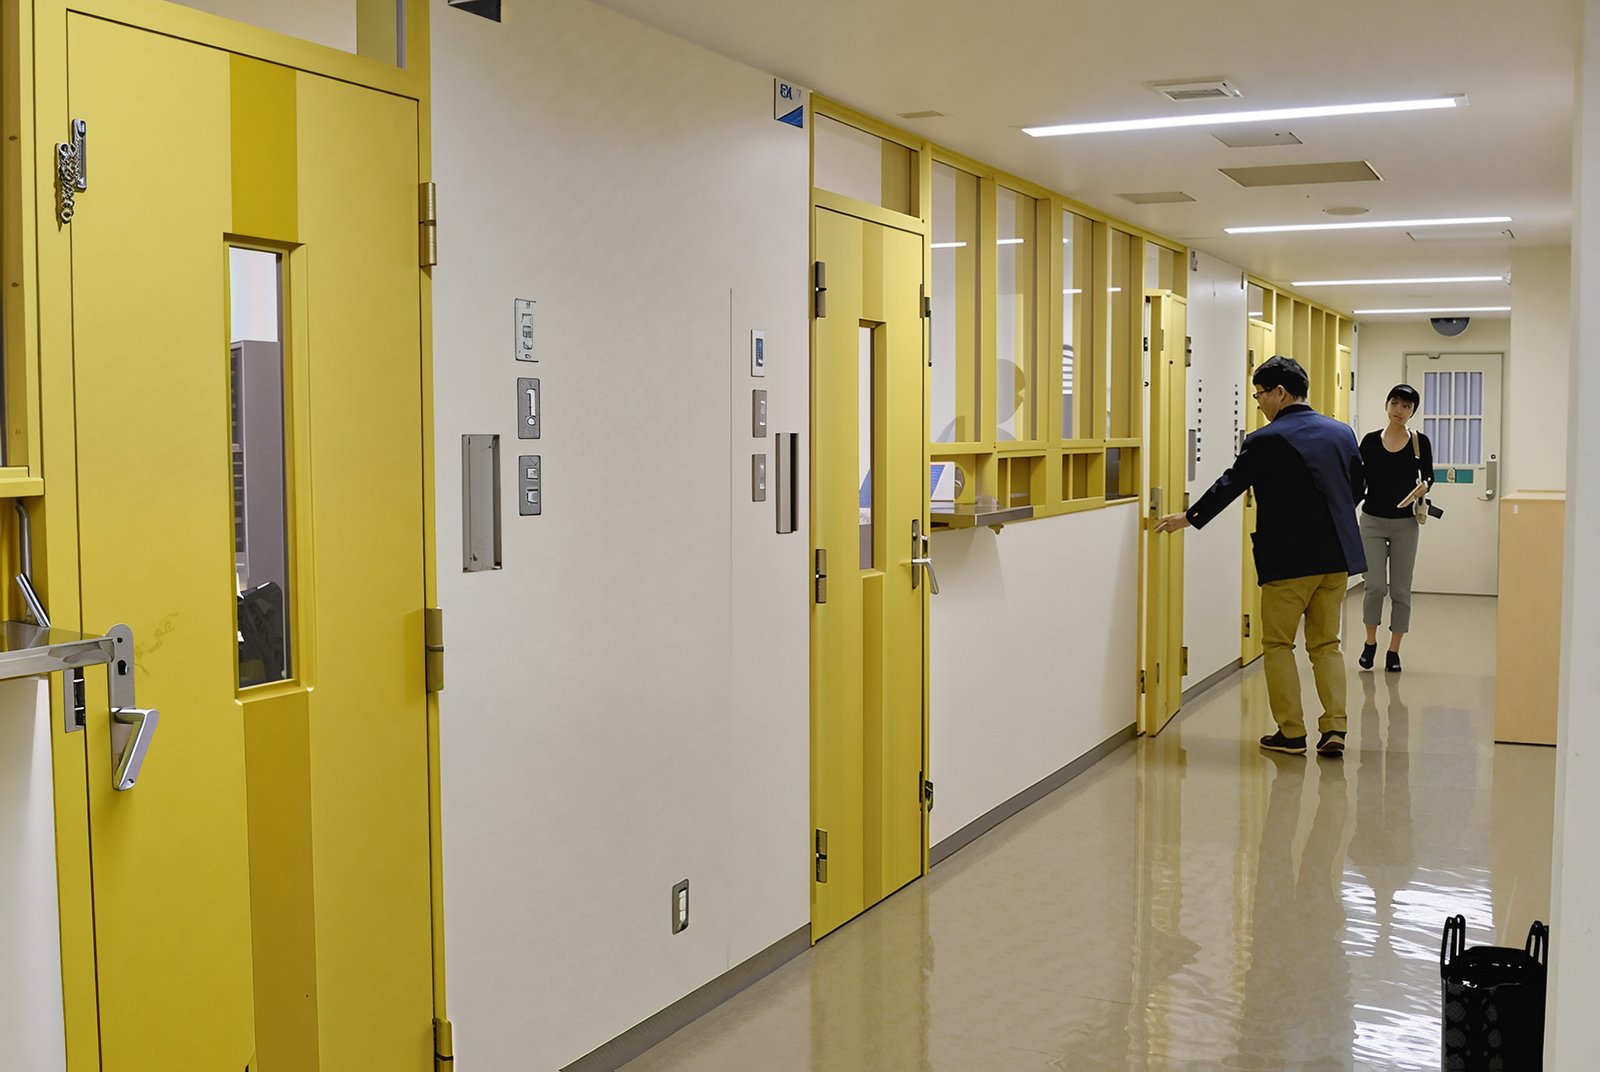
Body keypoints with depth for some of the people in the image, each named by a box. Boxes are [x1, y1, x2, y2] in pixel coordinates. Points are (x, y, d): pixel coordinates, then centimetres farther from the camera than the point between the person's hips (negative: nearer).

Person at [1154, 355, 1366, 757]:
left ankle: (1291, 732, 8)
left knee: (1278, 644, 8)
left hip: (1289, 558, -5)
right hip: (1337, 556, 6)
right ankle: (1334, 728, 5)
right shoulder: (1341, 433, 6)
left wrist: (1188, 518, 8)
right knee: (1326, 644, 13)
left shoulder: (1265, 441, -12)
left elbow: (1229, 486, -5)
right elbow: (1358, 487, 15)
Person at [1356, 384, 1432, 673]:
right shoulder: (1370, 440, 1)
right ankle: (1370, 643, 13)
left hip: (1405, 523, 0)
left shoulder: (1419, 442, -1)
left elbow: (1429, 476, 8)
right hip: (1373, 520, 0)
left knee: (1400, 589, 2)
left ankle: (1393, 651, 12)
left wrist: (1423, 487, -14)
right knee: (1376, 585, -8)